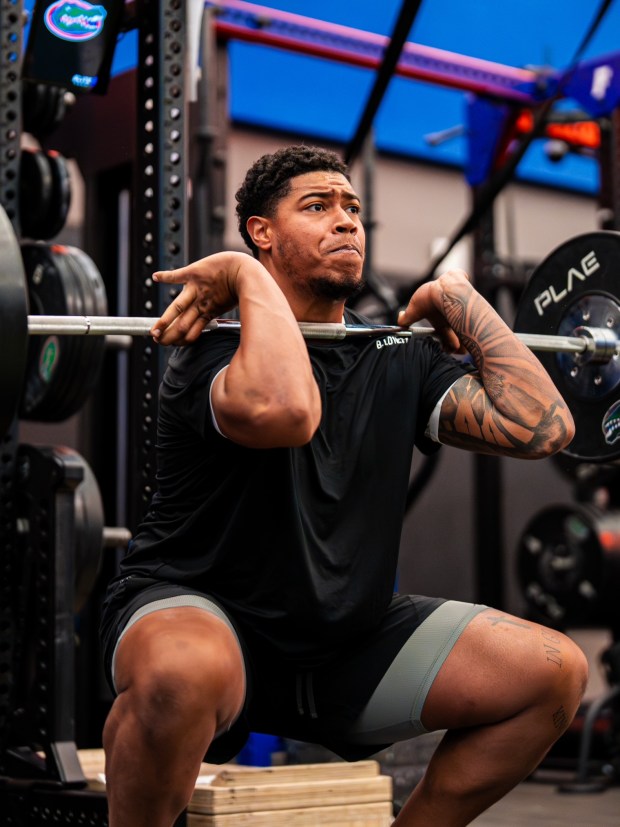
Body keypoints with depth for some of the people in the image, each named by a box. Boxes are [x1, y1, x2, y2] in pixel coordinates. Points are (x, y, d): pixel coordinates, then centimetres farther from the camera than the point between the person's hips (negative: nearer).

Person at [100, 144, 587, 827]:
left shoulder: (398, 361, 3)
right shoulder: (216, 346, -16)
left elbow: (540, 425, -11)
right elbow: (282, 411, -42)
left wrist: (458, 298, -3)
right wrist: (248, 276, -26)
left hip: (346, 640, 6)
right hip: (198, 615, -6)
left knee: (553, 673, -7)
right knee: (183, 674, -42)